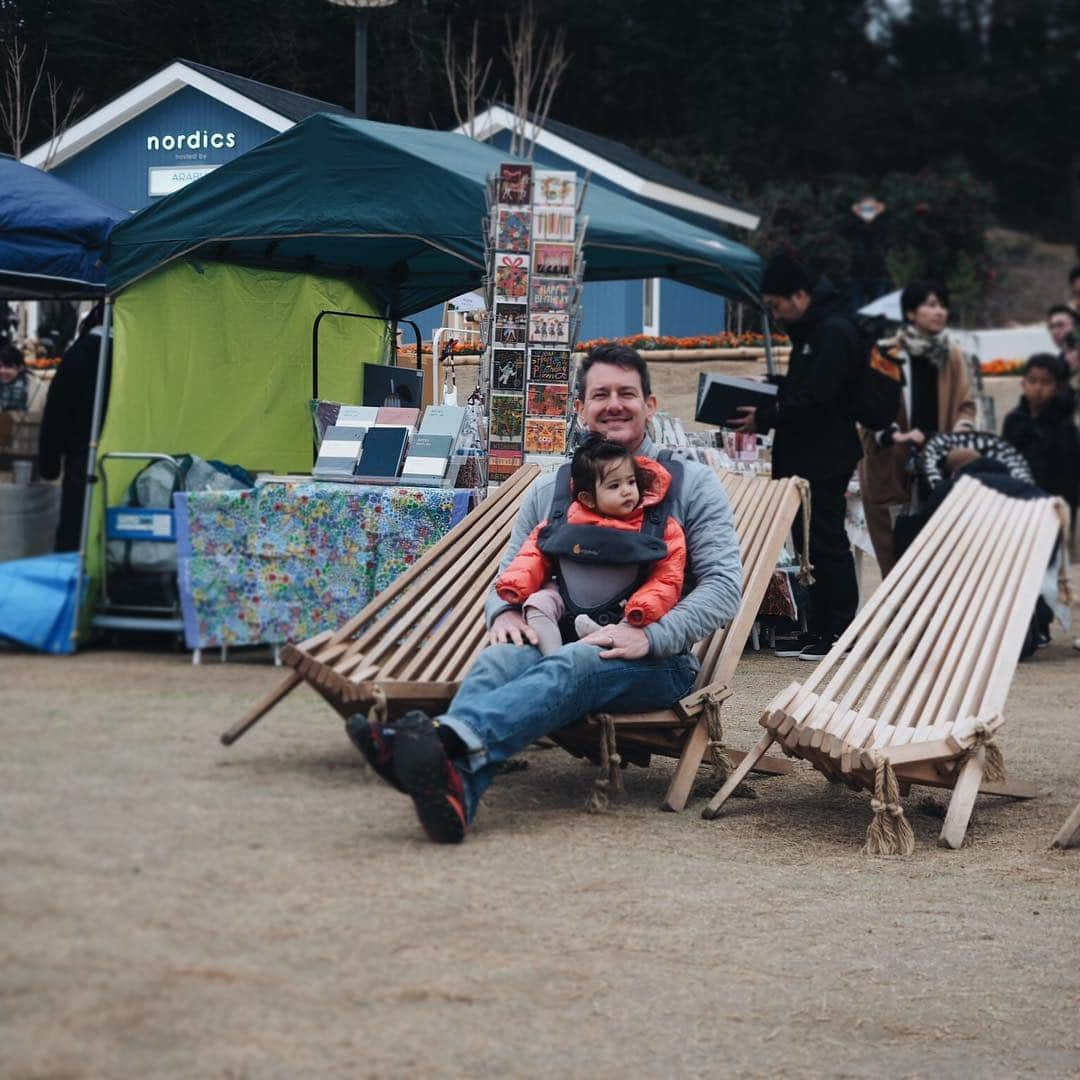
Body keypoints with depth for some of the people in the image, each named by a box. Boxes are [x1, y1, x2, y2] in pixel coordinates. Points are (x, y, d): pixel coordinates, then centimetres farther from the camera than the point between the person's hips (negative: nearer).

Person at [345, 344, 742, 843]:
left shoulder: (691, 483, 7)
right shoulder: (549, 489, 19)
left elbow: (723, 583, -3)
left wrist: (649, 636, -19)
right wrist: (504, 612, -6)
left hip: (656, 665, -3)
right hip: (563, 645, 3)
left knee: (572, 666, -38)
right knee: (499, 659, -32)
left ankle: (450, 738, -66)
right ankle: (453, 789, -62)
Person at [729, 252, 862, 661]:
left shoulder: (834, 332, -16)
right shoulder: (810, 330, 16)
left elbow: (816, 398, -22)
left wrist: (765, 418, -16)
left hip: (825, 457, -10)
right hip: (803, 455, 10)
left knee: (827, 542, -5)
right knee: (810, 541, 12)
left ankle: (840, 632, 1)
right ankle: (818, 629, 17)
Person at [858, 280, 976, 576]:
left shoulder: (952, 356, 11)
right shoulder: (886, 354, -2)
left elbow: (965, 403, 15)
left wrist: (961, 431, -5)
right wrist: (893, 435, -18)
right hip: (891, 464, -3)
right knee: (895, 550, -5)